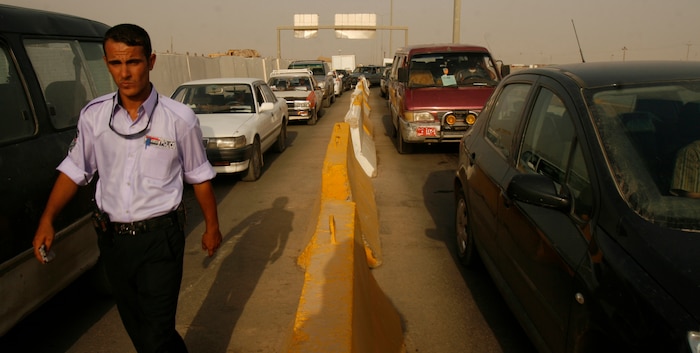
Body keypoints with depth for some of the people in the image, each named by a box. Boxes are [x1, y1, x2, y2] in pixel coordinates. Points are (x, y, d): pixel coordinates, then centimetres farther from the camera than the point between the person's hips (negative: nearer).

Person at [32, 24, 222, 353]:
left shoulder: (179, 118, -11)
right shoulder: (93, 115, -3)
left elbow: (199, 177, -1)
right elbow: (74, 169, 7)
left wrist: (212, 227, 5)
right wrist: (47, 220, -3)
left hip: (160, 238, -4)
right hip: (111, 237, 4)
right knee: (134, 325, 20)